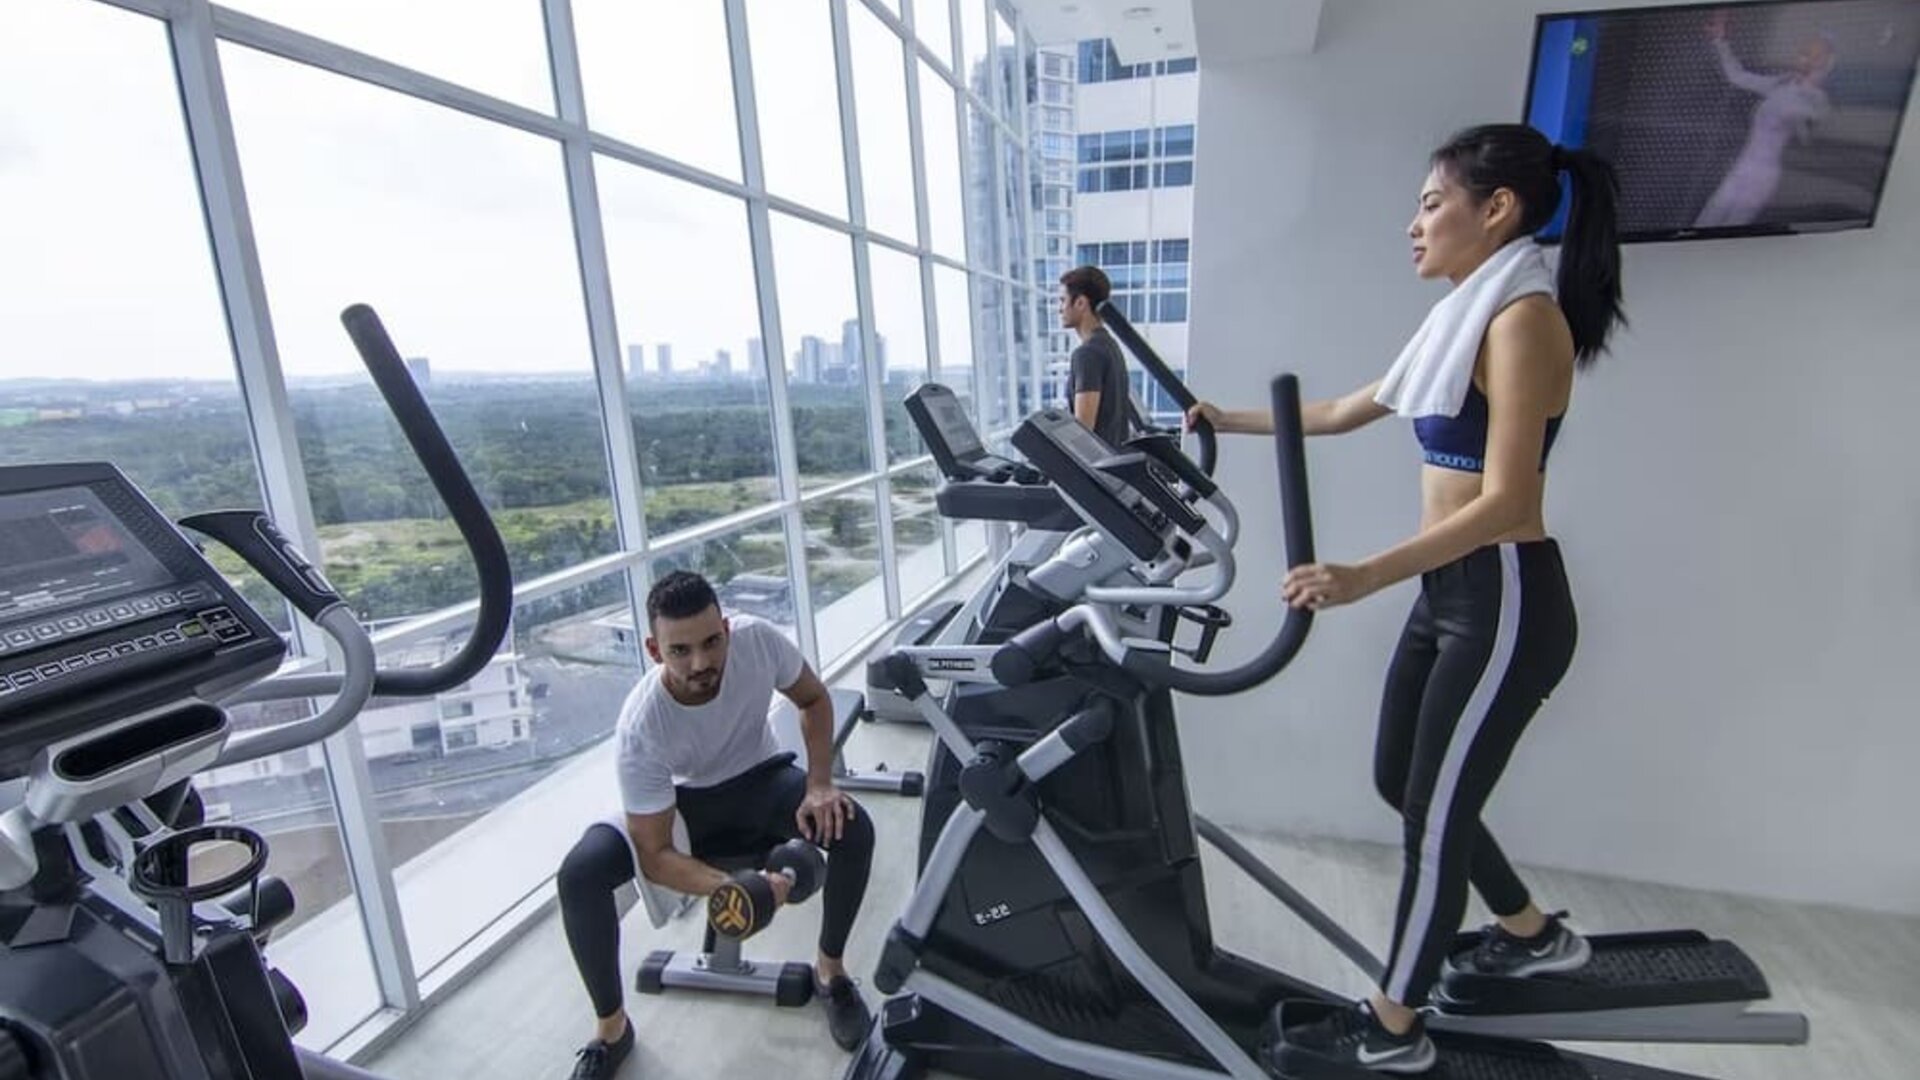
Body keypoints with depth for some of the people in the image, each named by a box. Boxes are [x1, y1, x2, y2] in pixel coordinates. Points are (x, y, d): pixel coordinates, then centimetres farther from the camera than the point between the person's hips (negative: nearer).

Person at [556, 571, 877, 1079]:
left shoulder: (758, 639, -31)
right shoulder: (640, 726, -33)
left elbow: (814, 699, -9)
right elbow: (653, 854, -25)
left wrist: (819, 784, -21)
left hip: (759, 777, 1)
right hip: (681, 800, 0)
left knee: (853, 828, -26)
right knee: (579, 873, -25)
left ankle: (830, 969, 3)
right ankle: (611, 1027, 1)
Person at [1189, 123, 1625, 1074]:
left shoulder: (1523, 317, -15)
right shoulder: (1464, 318, 13)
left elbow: (1505, 502, -23)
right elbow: (1345, 410, 21)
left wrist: (1362, 577, -34)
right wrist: (1233, 422, 26)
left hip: (1506, 602, -9)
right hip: (1447, 592, 9)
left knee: (1436, 814, 3)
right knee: (1401, 780, 18)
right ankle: (1535, 934, 42)